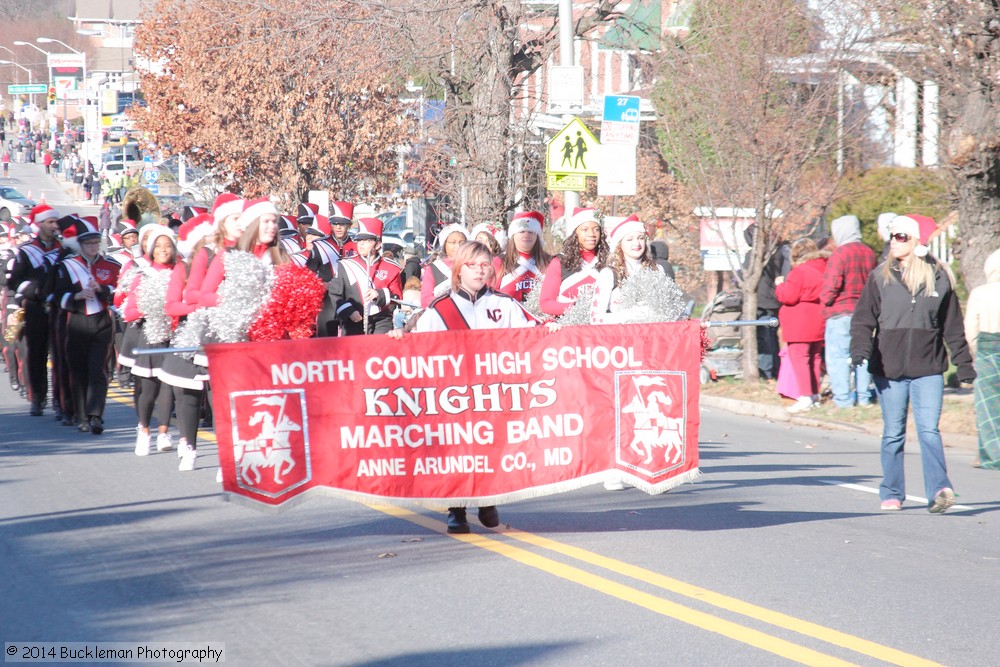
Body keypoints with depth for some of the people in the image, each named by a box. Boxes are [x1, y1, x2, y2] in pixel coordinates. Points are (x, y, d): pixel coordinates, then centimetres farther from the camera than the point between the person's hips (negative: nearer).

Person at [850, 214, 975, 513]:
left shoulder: (939, 278, 4)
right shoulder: (880, 277, 3)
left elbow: (953, 326, 11)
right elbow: (863, 319, 1)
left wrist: (964, 364, 10)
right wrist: (860, 350, -16)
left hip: (928, 369, -1)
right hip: (889, 369, 1)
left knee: (929, 430, -12)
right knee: (893, 433, 7)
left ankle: (939, 490, -18)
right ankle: (891, 494, 17)